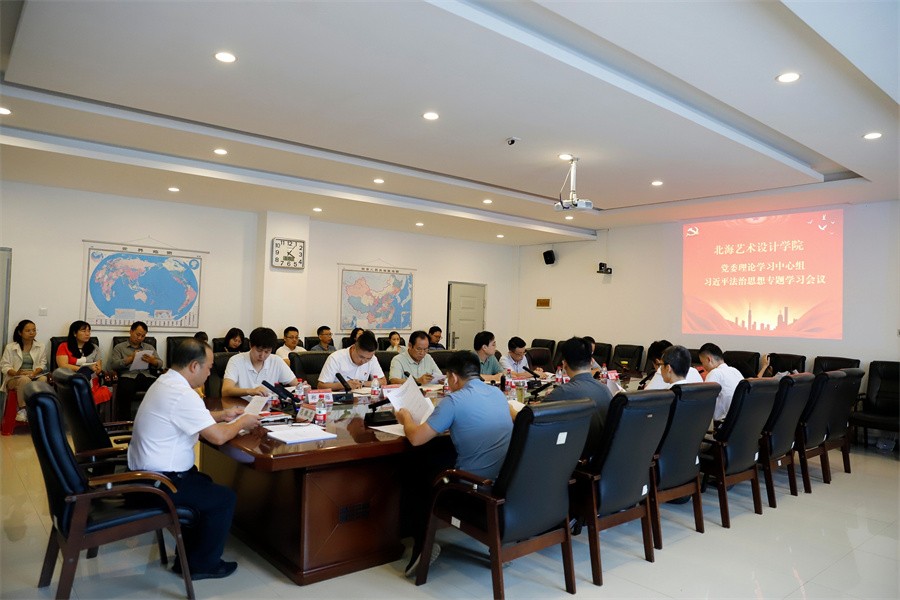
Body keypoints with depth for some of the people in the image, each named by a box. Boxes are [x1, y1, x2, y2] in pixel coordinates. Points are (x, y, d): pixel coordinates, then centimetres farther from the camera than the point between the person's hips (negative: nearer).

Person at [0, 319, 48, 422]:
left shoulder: (41, 347, 13)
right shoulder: (10, 347, 8)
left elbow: (42, 364, 6)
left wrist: (34, 373, -16)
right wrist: (17, 373, -18)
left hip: (35, 377, 1)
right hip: (14, 378, -1)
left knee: (44, 379, -35)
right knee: (25, 379, -38)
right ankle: (22, 410, -32)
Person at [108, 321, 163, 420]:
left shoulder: (149, 347, 28)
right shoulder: (119, 347, 20)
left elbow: (160, 364, 17)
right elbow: (113, 364, 5)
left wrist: (153, 361, -5)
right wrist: (130, 359, -7)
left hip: (146, 376, 2)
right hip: (128, 376, -2)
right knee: (125, 390, -39)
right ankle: (124, 422, -30)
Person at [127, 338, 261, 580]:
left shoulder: (165, 382, 6)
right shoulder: (182, 394, -26)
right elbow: (218, 437, -26)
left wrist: (221, 415, 13)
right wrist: (242, 422, -7)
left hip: (144, 471, 11)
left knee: (206, 484, 26)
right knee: (225, 498, 1)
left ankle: (187, 557, 32)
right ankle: (202, 565, 17)